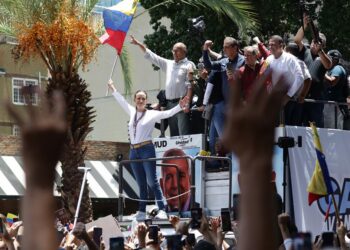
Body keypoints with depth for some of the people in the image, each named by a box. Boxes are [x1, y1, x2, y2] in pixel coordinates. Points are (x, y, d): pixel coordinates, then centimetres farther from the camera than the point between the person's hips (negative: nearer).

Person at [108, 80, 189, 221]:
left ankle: (162, 210, -15)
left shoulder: (152, 114, 0)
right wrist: (113, 90, 39)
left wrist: (180, 107, -24)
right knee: (141, 184, 8)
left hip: (147, 150, -5)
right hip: (133, 151, 5)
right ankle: (141, 212, 9)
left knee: (152, 181, -12)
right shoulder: (132, 112, 15)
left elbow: (167, 113, -10)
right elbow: (122, 101, 29)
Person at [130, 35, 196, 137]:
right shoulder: (168, 64, 20)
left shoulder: (189, 65, 1)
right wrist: (139, 44, 18)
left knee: (184, 134, -14)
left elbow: (190, 85, -7)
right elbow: (151, 56, 23)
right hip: (170, 104, 7)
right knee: (173, 135, 6)